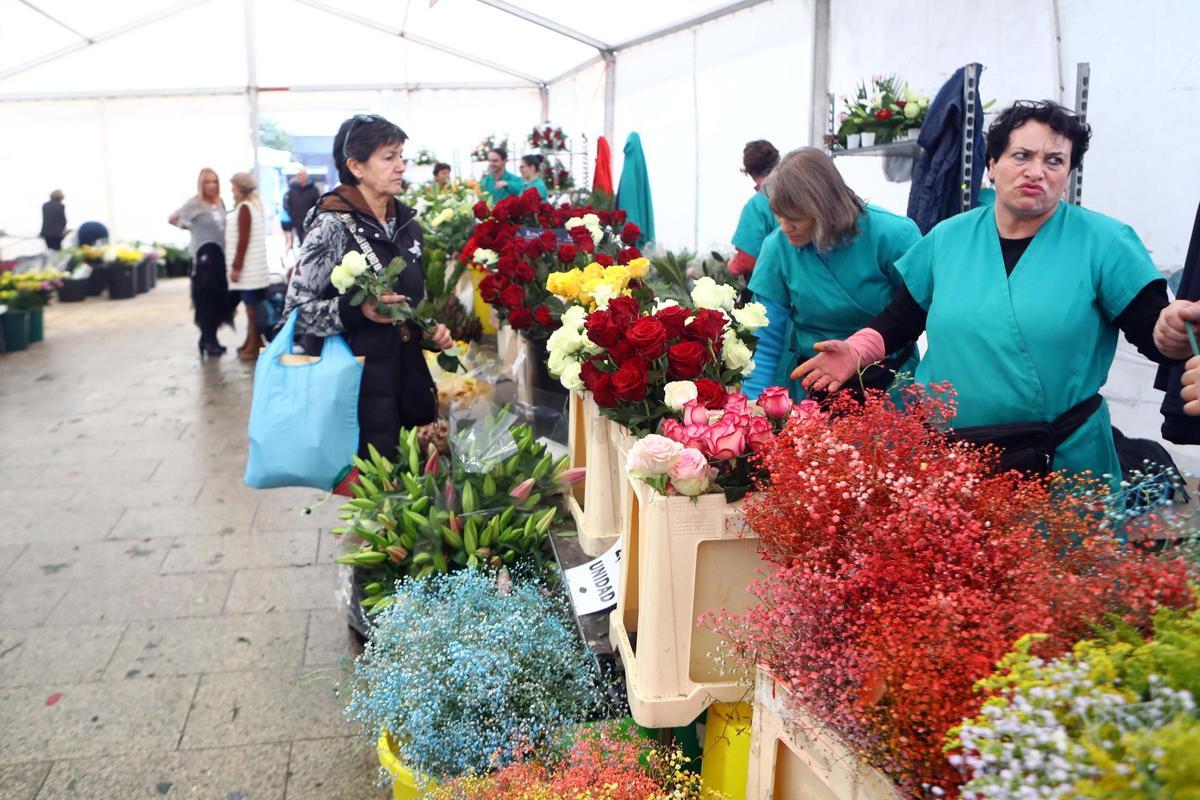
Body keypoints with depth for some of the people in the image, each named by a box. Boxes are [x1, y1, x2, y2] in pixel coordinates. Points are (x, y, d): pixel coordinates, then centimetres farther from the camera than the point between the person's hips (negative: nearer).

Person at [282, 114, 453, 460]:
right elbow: (297, 310, -12)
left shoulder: (406, 222, 10)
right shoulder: (333, 224, -10)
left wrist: (431, 329, 5)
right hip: (362, 387, -6)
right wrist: (356, 310, -26)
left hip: (411, 380, 7)